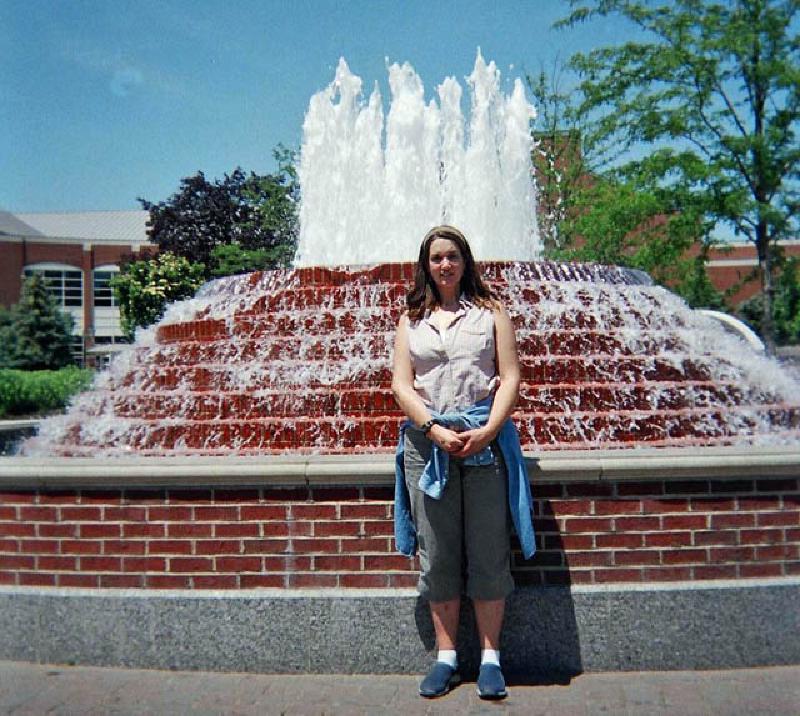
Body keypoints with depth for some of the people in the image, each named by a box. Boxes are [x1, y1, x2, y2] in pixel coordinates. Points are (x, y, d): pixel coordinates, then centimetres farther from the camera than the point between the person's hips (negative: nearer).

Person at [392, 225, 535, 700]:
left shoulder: (490, 311, 9)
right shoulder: (412, 319, 13)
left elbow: (510, 377, 3)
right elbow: (401, 384, 4)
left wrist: (488, 430, -12)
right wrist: (436, 430, -10)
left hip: (485, 440, -1)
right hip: (427, 441, 2)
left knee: (488, 553, 3)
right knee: (437, 555, 6)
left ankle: (491, 657, 16)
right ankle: (447, 657, 18)